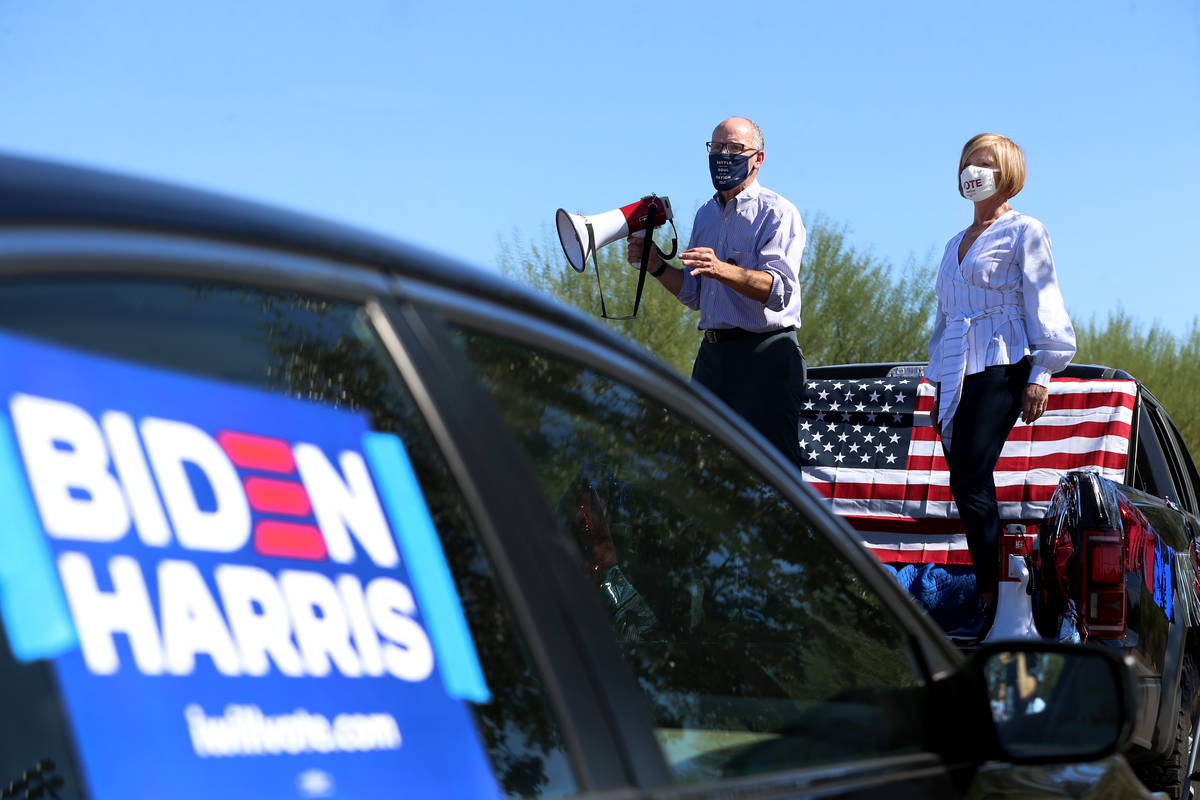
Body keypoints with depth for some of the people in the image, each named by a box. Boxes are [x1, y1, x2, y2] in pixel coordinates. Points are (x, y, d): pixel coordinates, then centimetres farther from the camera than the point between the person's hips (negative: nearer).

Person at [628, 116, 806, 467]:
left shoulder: (777, 212, -5)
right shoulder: (706, 215, 19)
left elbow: (779, 290, -20)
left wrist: (721, 269, -33)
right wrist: (656, 265, 7)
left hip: (765, 355, -7)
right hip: (712, 355, 7)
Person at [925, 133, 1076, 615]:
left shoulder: (1023, 232, 2)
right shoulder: (957, 243, 22)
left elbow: (1042, 304, -4)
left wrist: (1040, 377, -12)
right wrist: (939, 386, 22)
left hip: (1001, 367, -7)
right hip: (957, 373, 7)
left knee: (971, 481, -17)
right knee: (966, 485, 1)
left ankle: (991, 591, -12)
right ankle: (987, 593, 4)